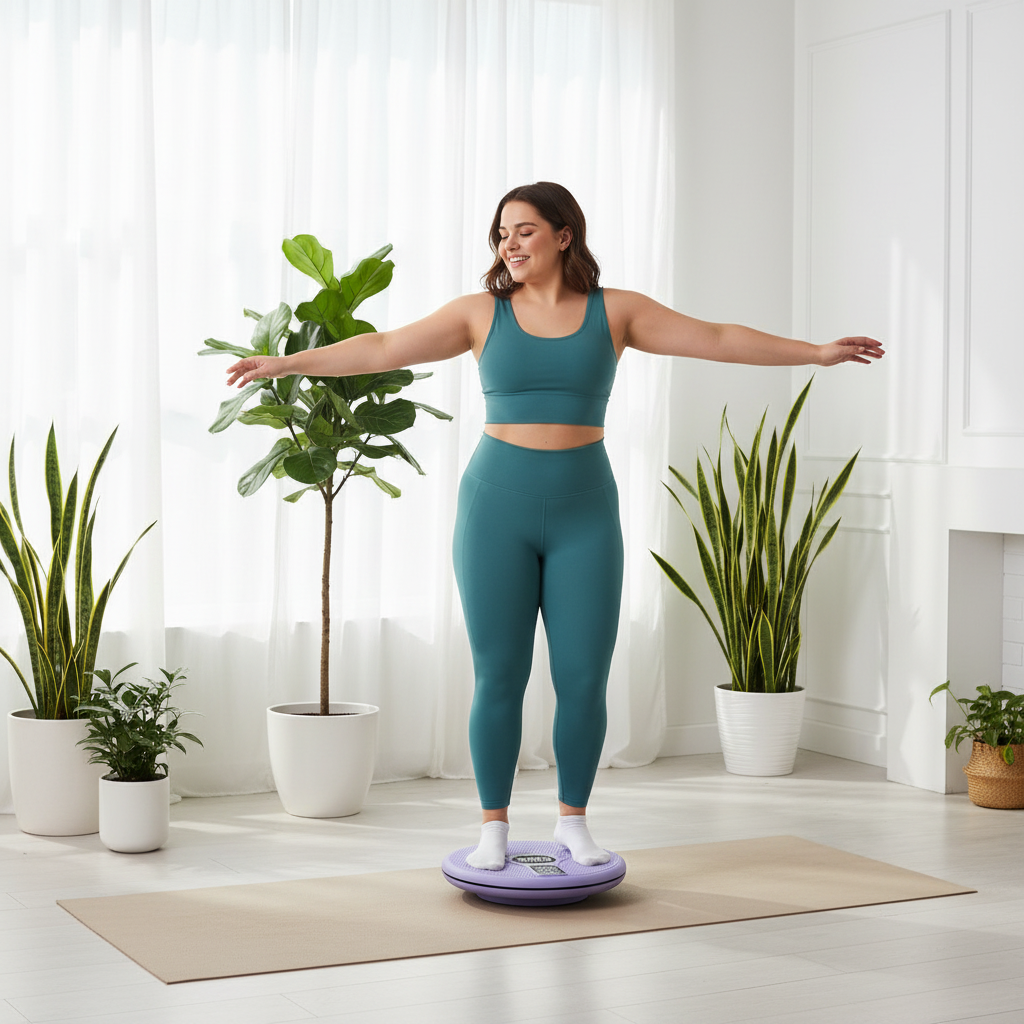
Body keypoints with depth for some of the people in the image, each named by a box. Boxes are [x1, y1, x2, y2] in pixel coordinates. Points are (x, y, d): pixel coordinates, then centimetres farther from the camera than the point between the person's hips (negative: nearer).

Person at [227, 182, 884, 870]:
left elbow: (717, 339, 2)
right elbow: (383, 349, 0)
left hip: (585, 514, 1)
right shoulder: (482, 313, 2)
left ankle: (574, 820, 20)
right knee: (499, 678, 1)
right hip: (497, 508, -1)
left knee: (584, 679, 1)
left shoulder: (614, 311, 3)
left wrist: (816, 353, -2)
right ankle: (494, 827, 16)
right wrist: (287, 364, -5)